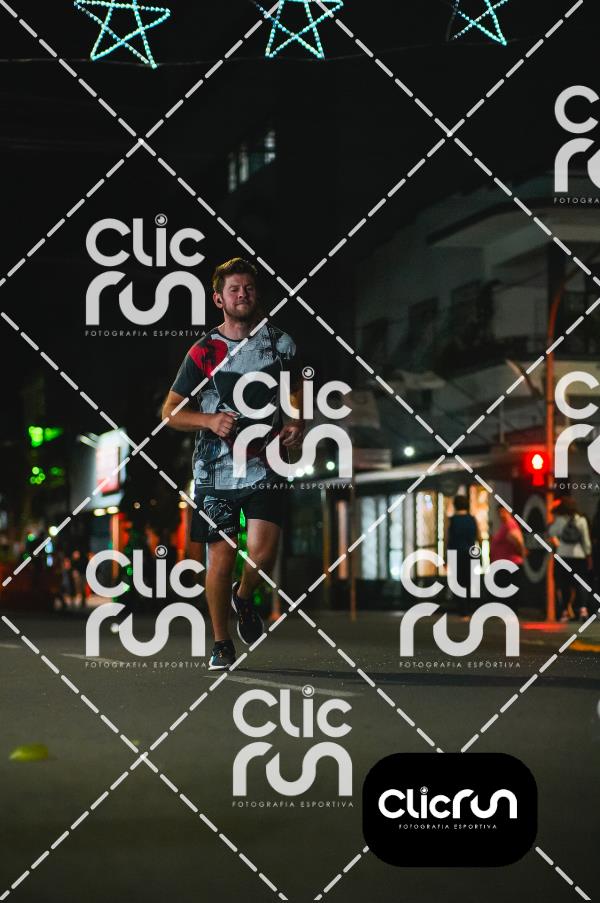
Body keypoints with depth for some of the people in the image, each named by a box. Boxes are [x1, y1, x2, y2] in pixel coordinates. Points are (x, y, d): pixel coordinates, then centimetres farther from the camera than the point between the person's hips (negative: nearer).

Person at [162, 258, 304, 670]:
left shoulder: (281, 343, 5)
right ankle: (221, 643, 18)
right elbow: (171, 410, 2)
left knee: (263, 553, -13)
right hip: (216, 469, -1)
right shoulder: (204, 351, -1)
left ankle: (245, 597, 22)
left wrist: (297, 424, 4)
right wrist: (210, 420, -15)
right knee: (222, 556, 1)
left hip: (266, 464, 1)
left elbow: (297, 388, 23)